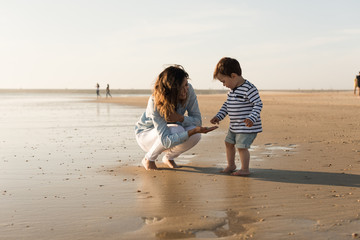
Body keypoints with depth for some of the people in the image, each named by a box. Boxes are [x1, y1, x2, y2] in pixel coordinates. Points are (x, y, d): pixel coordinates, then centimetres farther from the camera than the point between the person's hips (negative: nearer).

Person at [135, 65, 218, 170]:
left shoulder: (188, 90, -23)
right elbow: (166, 141, -41)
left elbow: (197, 120, -15)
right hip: (145, 133, -4)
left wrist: (181, 118, -37)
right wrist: (194, 130, -51)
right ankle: (148, 159, -9)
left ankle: (168, 158, 4)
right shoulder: (155, 102, -37)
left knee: (195, 136, -26)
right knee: (176, 130, -36)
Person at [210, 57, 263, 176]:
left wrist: (251, 118, -34)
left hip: (247, 127, -9)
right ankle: (231, 165, 34)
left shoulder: (249, 89, -20)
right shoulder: (232, 89, 9)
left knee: (241, 146, -10)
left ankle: (245, 169, 7)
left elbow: (258, 104, -22)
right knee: (229, 143, 17)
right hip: (234, 126, 10)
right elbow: (227, 105, 20)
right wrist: (218, 116, 13)